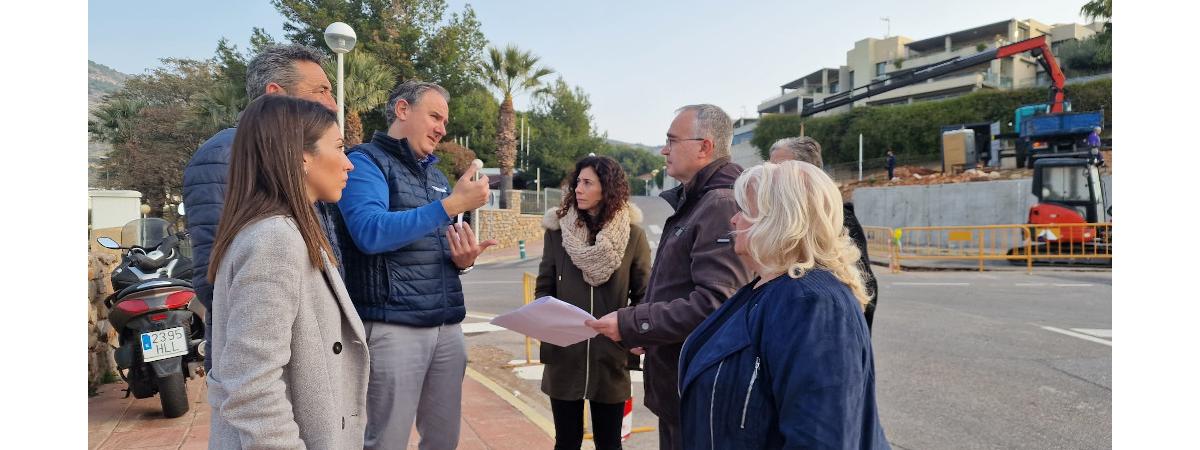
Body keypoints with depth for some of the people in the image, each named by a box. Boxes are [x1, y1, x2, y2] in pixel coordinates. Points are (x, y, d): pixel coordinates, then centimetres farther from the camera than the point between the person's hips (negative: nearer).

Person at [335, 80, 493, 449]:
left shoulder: (436, 175, 18)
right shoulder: (367, 162, -4)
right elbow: (370, 232, -22)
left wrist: (464, 260, 1)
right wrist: (451, 204, -23)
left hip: (447, 325, 7)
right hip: (393, 326, -7)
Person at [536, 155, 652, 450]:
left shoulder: (632, 234, -3)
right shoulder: (558, 229, 0)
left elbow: (644, 294, 2)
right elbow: (544, 287, 7)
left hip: (610, 358, -1)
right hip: (564, 356, 1)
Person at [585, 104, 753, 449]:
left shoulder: (722, 205, -19)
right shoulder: (693, 202, 14)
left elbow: (714, 304, -28)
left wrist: (631, 324, -23)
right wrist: (645, 333, 9)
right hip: (677, 382, 10)